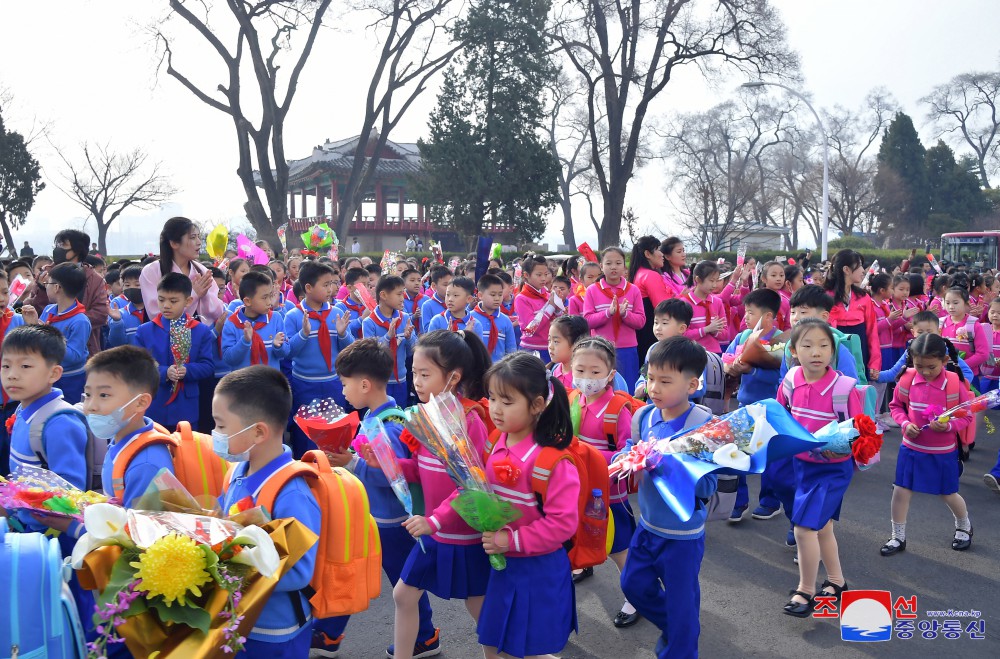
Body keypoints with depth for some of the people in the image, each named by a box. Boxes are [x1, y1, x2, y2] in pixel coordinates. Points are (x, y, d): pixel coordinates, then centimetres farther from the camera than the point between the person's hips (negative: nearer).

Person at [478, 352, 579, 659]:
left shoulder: (552, 459, -23)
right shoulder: (497, 444, -2)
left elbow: (563, 522, -24)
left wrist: (513, 540, -24)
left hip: (539, 569, -7)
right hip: (503, 565, 7)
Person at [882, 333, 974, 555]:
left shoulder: (955, 383, -16)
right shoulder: (907, 379, -10)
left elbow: (967, 416, -6)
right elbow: (896, 406, 5)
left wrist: (949, 425, -25)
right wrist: (905, 423, -13)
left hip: (943, 451, -2)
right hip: (911, 448, 2)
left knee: (948, 494, 14)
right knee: (900, 491, 4)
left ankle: (964, 527, 44)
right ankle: (898, 537, 20)